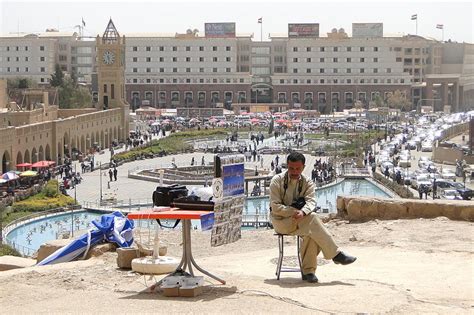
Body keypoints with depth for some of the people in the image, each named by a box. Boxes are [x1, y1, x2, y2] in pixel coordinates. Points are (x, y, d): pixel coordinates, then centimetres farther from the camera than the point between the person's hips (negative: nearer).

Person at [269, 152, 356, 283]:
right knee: (312, 219, -30)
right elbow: (275, 207, -11)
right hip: (281, 221, -4)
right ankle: (336, 254, -26)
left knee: (311, 233, -32)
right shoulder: (277, 181, -4)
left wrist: (303, 212, -33)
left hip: (300, 219, 4)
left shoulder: (307, 182, 7)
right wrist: (294, 212, -24)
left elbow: (311, 201, -10)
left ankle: (308, 271, -25)